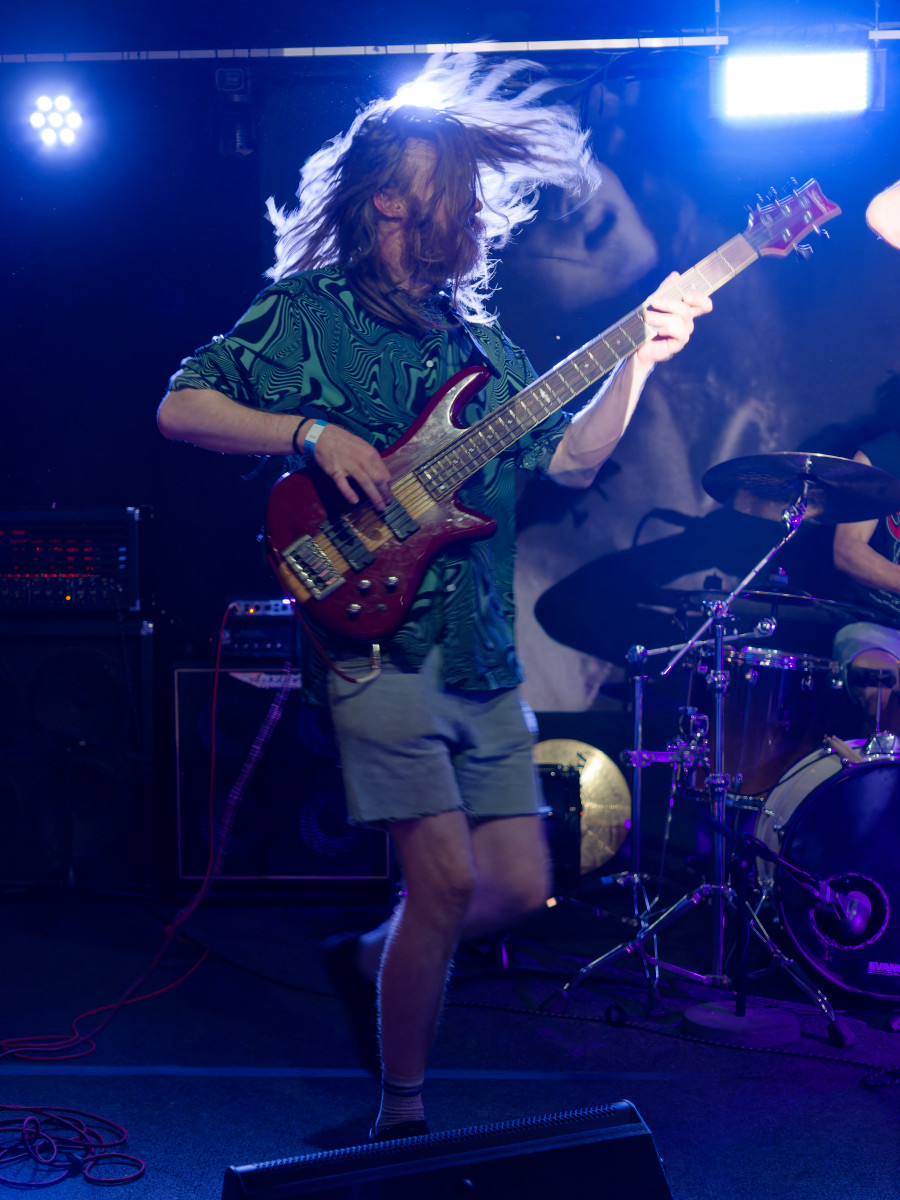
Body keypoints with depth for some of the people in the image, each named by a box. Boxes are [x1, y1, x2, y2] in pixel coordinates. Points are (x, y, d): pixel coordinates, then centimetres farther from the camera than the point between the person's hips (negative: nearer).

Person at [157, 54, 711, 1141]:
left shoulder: (477, 335, 17)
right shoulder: (306, 312, 0)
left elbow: (570, 457, 13)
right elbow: (179, 408, -6)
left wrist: (637, 360, 0)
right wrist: (312, 433, -17)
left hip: (483, 652, 6)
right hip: (375, 634, -6)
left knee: (522, 889, 6)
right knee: (449, 877, -13)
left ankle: (376, 961, 34)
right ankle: (402, 1112, 6)